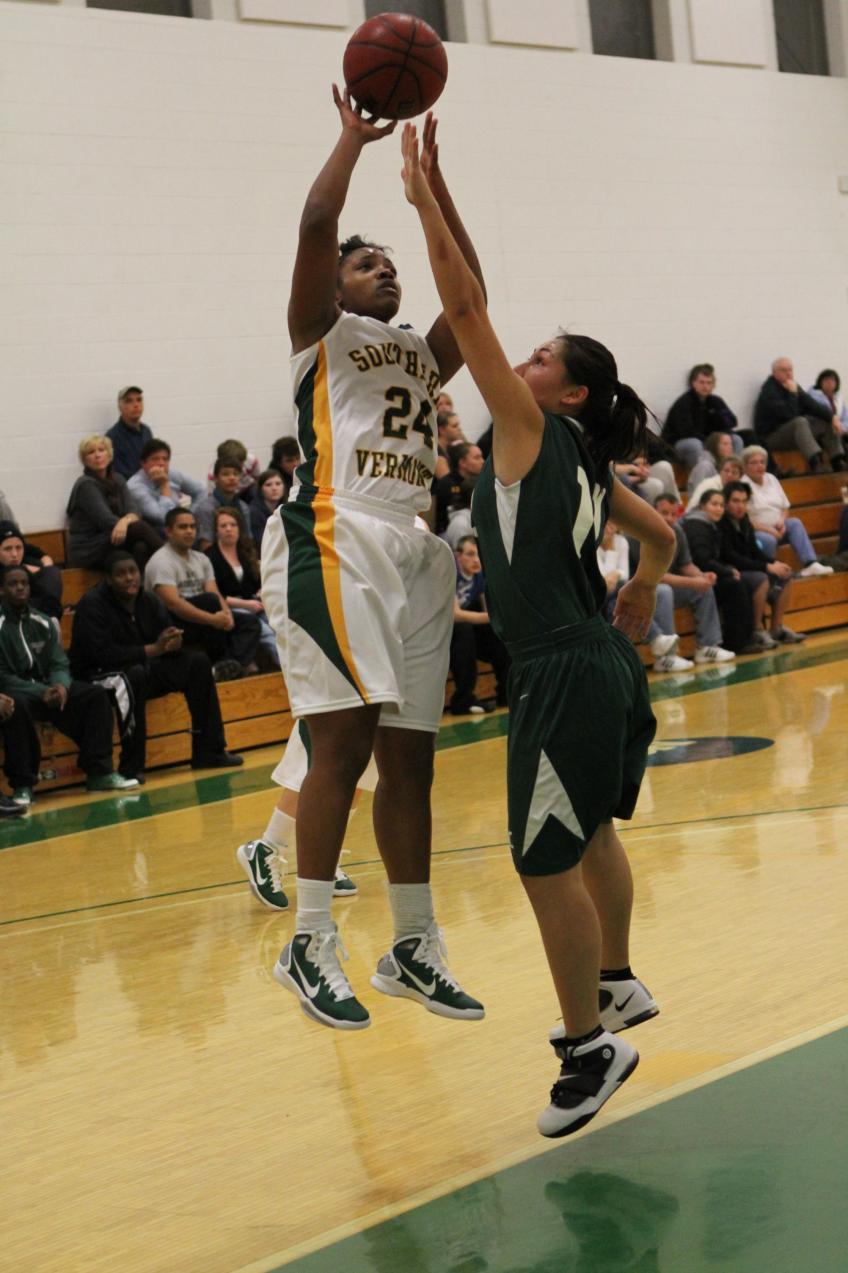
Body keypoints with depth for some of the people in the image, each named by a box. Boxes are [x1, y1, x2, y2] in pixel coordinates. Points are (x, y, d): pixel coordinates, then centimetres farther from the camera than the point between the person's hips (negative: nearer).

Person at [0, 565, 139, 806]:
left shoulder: (41, 623, 10)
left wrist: (60, 686, -18)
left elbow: (59, 664, 7)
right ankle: (22, 785, -32)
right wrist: (41, 693, -24)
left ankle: (99, 773, -12)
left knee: (96, 695, -12)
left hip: (46, 688, 6)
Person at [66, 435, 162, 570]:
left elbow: (132, 513, -3)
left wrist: (125, 521, -26)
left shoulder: (117, 480, 11)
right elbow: (107, 522, -19)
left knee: (141, 547, -28)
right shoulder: (85, 485, -11)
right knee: (140, 528, -25)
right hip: (86, 553, -6)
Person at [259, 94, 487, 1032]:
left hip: (411, 549, 7)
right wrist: (354, 137, 4)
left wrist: (432, 176, 9)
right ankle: (309, 945, -7)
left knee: (409, 756, 7)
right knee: (345, 740, -13)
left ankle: (413, 947, 14)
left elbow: (469, 294, 9)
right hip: (333, 542, -7)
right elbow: (316, 223, -6)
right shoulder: (323, 333, 7)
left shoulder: (422, 353, 23)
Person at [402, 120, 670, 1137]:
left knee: (545, 863, -5)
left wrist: (424, 198, -12)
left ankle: (590, 1048, 2)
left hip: (561, 673, -10)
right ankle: (616, 988, 41)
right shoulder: (587, 461, 12)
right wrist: (638, 603, 32)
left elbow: (464, 308, -14)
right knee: (590, 834, 25)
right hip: (602, 662, 10)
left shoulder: (533, 430, -10)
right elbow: (661, 536, 23)